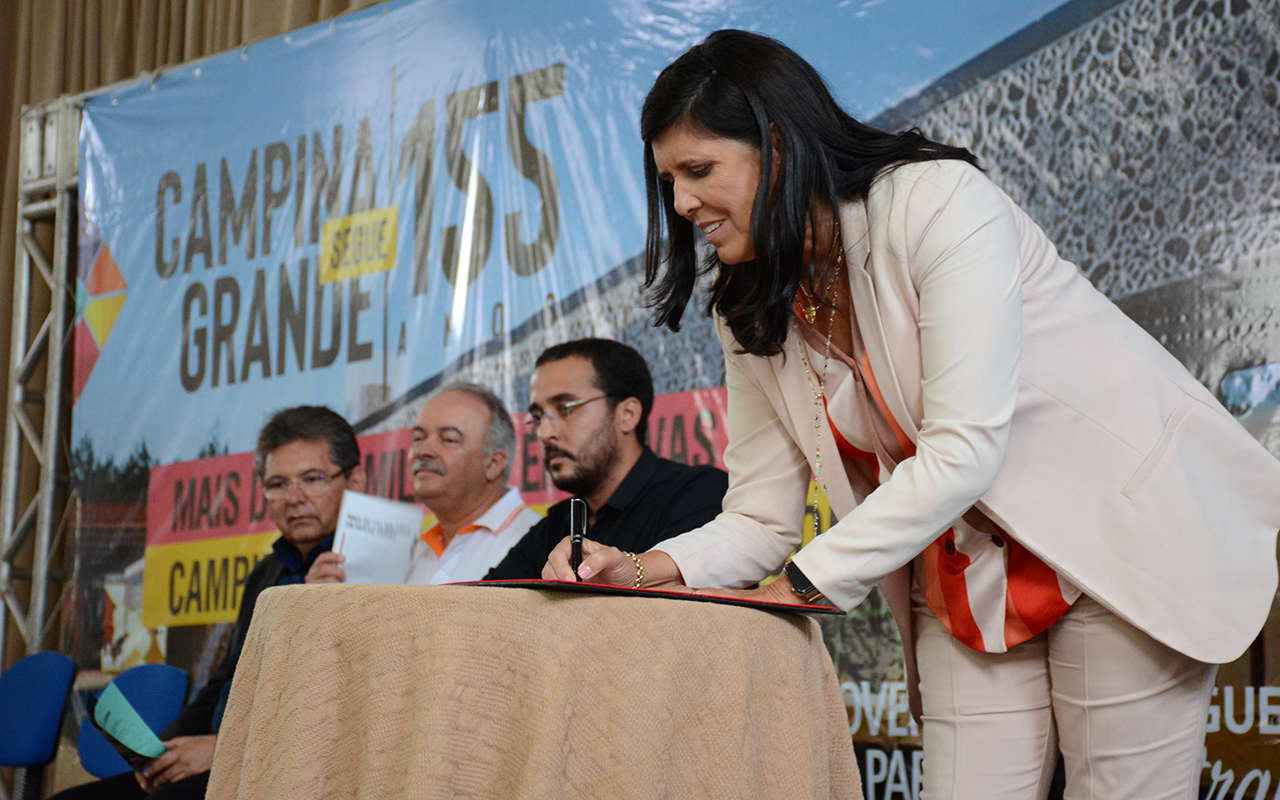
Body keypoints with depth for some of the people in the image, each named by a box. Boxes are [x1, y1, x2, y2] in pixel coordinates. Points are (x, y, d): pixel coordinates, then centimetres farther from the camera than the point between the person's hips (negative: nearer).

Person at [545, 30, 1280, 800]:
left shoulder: (941, 203, -20)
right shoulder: (752, 316, 2)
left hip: (1132, 534, -6)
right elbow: (762, 521, 2)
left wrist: (802, 586, -24)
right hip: (968, 583, 6)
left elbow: (964, 450, -25)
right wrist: (645, 569, -18)